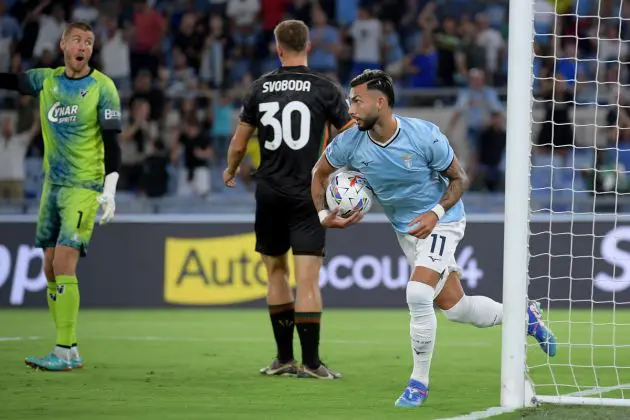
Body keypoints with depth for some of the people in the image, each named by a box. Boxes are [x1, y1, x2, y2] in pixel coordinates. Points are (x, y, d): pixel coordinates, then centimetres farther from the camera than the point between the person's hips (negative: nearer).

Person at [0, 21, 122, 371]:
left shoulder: (102, 88, -7)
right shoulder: (47, 80, 7)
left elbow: (112, 143, -9)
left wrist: (109, 191, -16)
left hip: (85, 187, -6)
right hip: (53, 185, 6)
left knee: (63, 265, -15)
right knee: (51, 269, 5)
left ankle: (66, 352, -14)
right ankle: (69, 351, 12)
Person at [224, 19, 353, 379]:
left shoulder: (260, 88, 3)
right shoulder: (325, 89, -5)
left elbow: (239, 144, 9)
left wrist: (231, 171, 29)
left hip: (269, 194, 3)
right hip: (307, 195, -3)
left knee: (276, 271, 16)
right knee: (308, 279, -6)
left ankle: (285, 357, 20)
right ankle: (310, 362, -9)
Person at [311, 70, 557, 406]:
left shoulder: (424, 135, -23)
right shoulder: (350, 143, -12)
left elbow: (459, 178, -9)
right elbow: (319, 173, 6)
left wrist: (436, 213, -23)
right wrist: (323, 214, -8)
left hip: (440, 222, -5)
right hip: (405, 230, 5)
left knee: (418, 294, -25)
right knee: (454, 308, 7)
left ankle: (419, 382, -10)